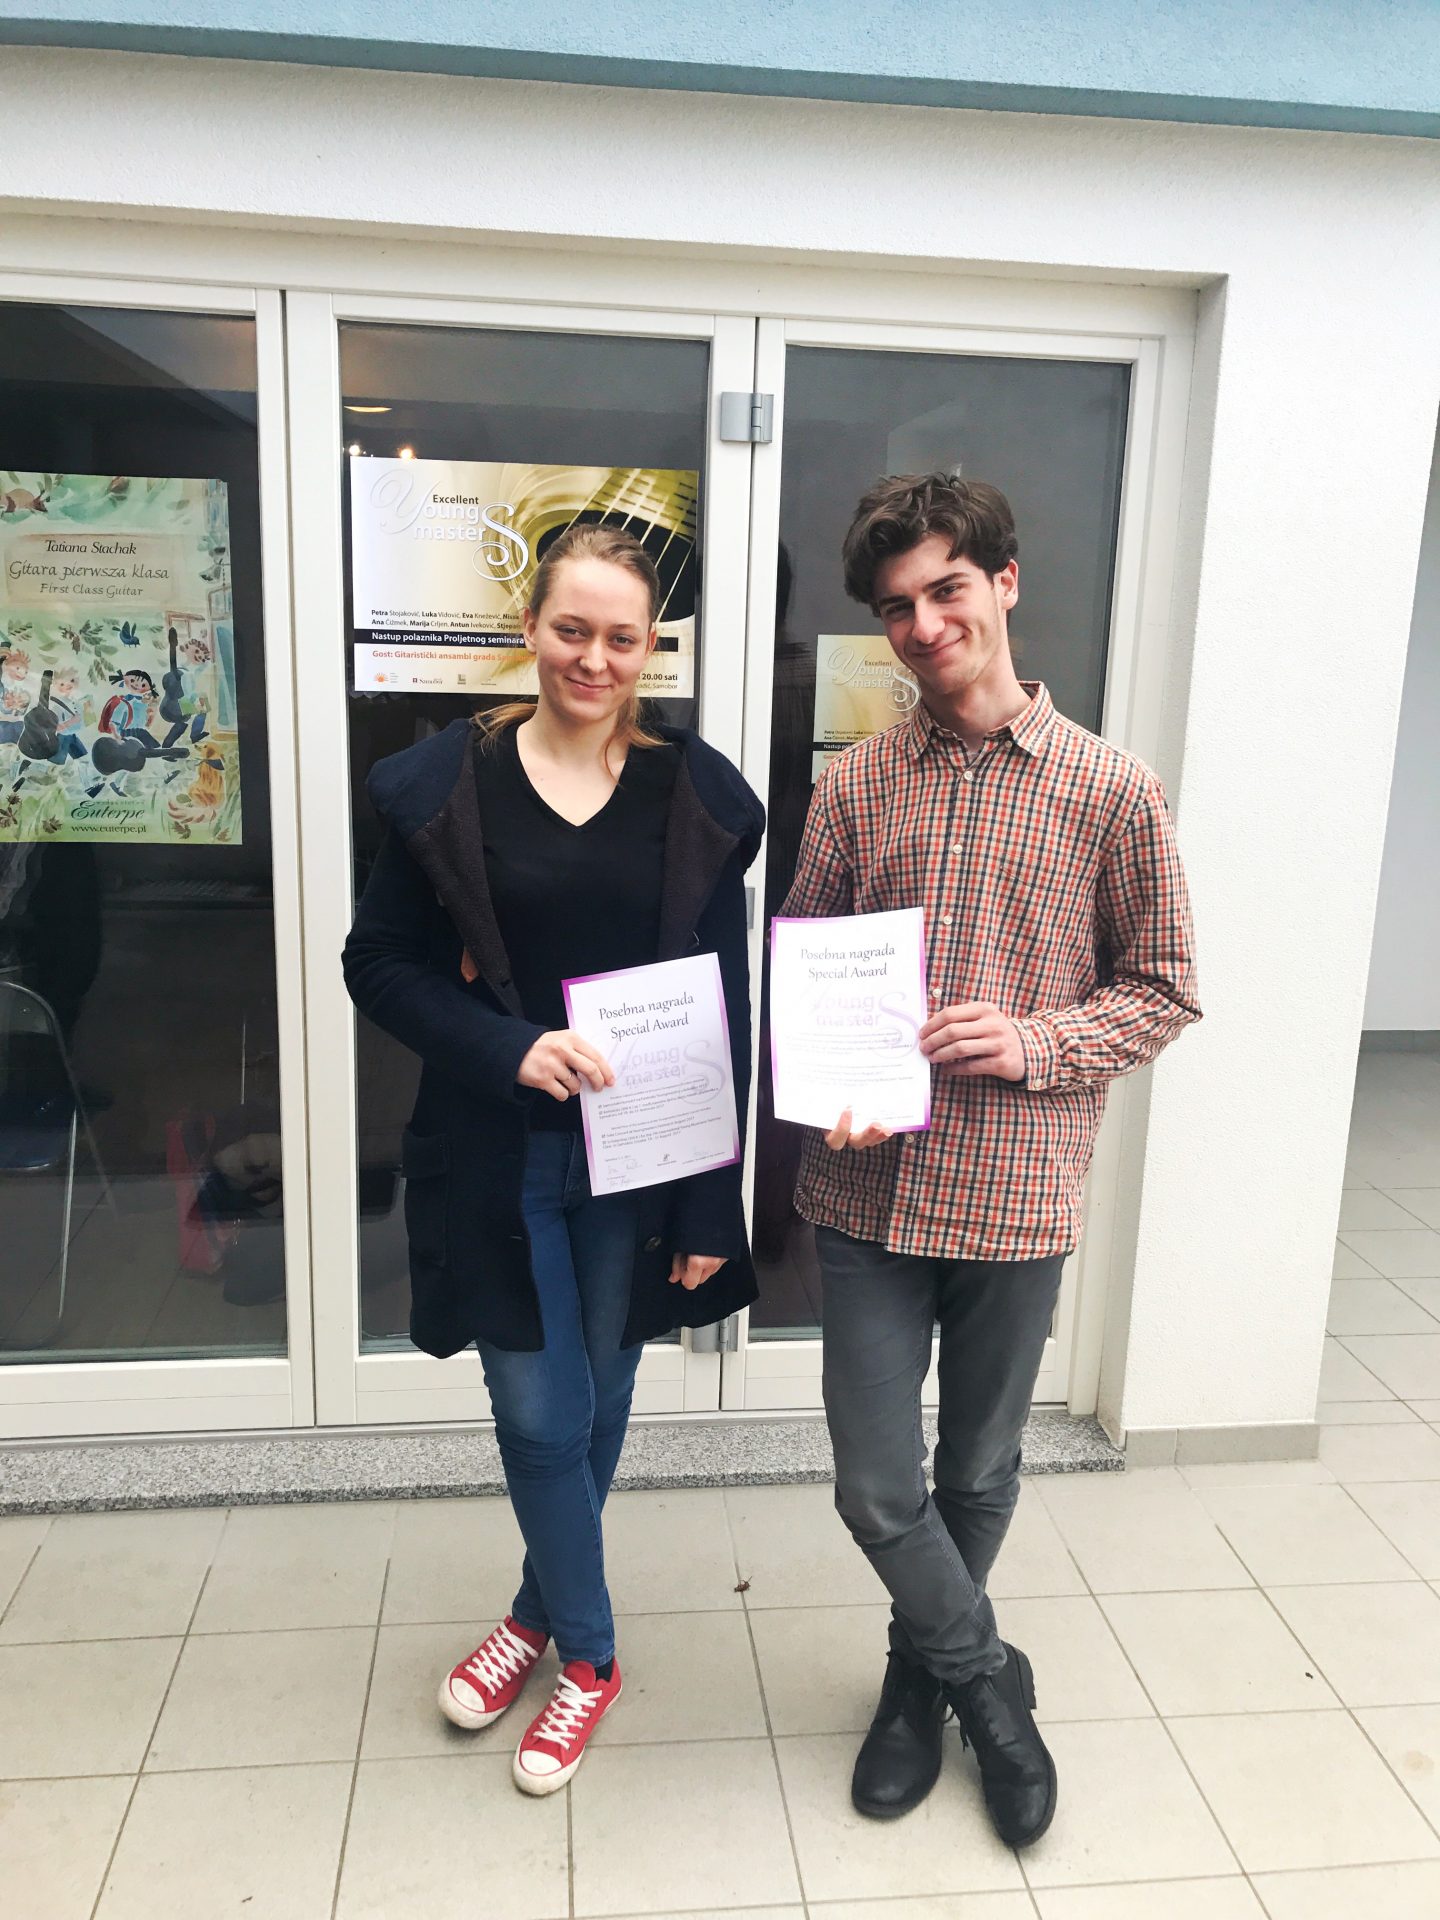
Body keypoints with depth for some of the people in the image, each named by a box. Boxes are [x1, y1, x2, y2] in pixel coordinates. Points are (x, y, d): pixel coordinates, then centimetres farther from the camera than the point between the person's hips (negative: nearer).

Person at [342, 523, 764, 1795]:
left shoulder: (695, 795, -3)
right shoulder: (448, 783, -4)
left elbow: (727, 1009, -2)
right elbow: (379, 963, -1)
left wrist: (712, 1203, -5)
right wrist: (507, 1049, -19)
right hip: (500, 1154, -1)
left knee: (597, 1400, 16)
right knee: (540, 1415, 7)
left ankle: (544, 1610, 44)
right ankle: (588, 1651, 34)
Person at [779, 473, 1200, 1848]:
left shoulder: (1112, 792, -3)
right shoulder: (854, 785, 2)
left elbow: (1162, 991, 1)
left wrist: (1036, 1041, -16)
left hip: (1014, 1194, -1)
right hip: (868, 1188, 2)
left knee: (978, 1476, 17)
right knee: (877, 1489, 5)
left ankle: (926, 1676, 46)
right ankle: (988, 1683, 35)